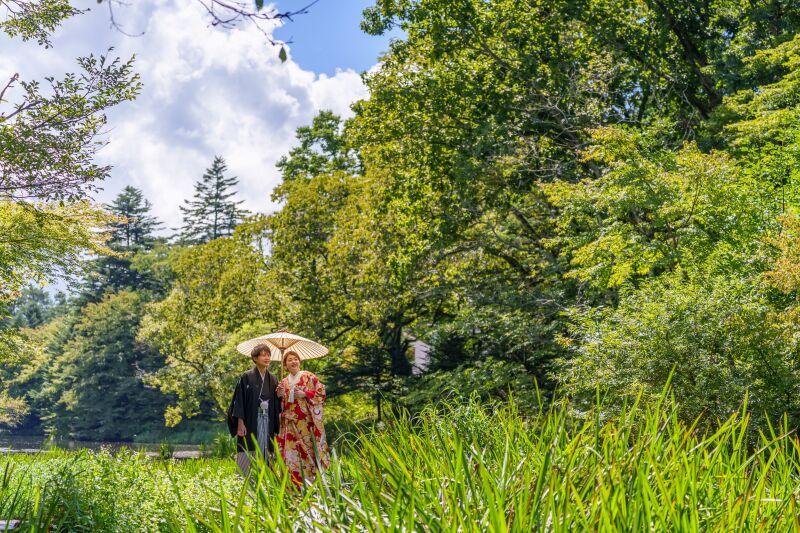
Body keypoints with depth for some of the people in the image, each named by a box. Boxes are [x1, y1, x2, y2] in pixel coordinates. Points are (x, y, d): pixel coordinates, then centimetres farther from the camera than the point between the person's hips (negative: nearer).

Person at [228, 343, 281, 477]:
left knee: (264, 456, 3)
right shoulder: (246, 377, -1)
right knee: (247, 460, -5)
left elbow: (276, 405, 14)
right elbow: (239, 400, -5)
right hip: (250, 423, -4)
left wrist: (276, 428, 4)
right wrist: (240, 423, -12)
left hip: (267, 424, 4)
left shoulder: (273, 380, 12)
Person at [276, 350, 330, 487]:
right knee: (292, 451, 0)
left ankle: (311, 483, -1)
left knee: (308, 449, -7)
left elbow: (321, 392, -5)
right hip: (290, 422, 4)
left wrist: (305, 394, -15)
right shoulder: (284, 382, 15)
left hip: (307, 421, -4)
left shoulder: (309, 376, 1)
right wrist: (280, 395, 0)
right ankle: (295, 485, 4)